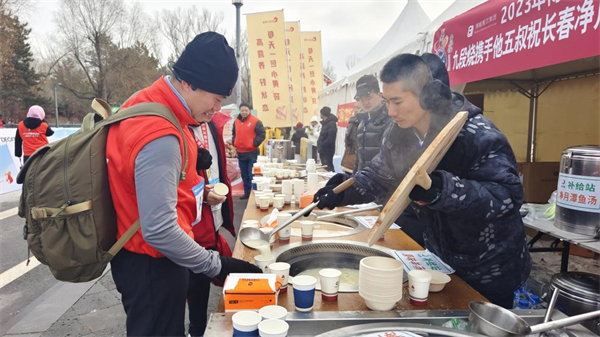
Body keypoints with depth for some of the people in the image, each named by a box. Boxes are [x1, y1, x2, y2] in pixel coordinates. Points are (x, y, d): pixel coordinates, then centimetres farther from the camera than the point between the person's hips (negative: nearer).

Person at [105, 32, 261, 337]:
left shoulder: (148, 103, 2)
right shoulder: (160, 137, -29)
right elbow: (159, 231, -30)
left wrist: (195, 190, 3)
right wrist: (217, 265, -18)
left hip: (145, 256, 9)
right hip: (152, 265, -9)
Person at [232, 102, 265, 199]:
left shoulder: (255, 121, -9)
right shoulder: (236, 121, 8)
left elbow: (262, 134, -9)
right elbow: (234, 134, 23)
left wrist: (254, 143, -16)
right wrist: (234, 142, 7)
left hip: (252, 153, -6)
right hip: (240, 153, 6)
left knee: (252, 175, -4)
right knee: (244, 175, 12)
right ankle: (247, 193, 22)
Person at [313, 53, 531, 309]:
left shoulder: (477, 134, -27)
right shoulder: (398, 135, -7)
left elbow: (509, 195, -32)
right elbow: (379, 176, 3)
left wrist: (443, 189, -46)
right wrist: (344, 191, -14)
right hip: (441, 259, 6)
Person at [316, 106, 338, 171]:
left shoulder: (332, 123, -15)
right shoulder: (325, 123, 15)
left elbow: (330, 138, -22)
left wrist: (321, 146, -17)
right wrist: (319, 145, 8)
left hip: (328, 150, -9)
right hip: (323, 150, 9)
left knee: (328, 167, -7)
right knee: (324, 166, 12)